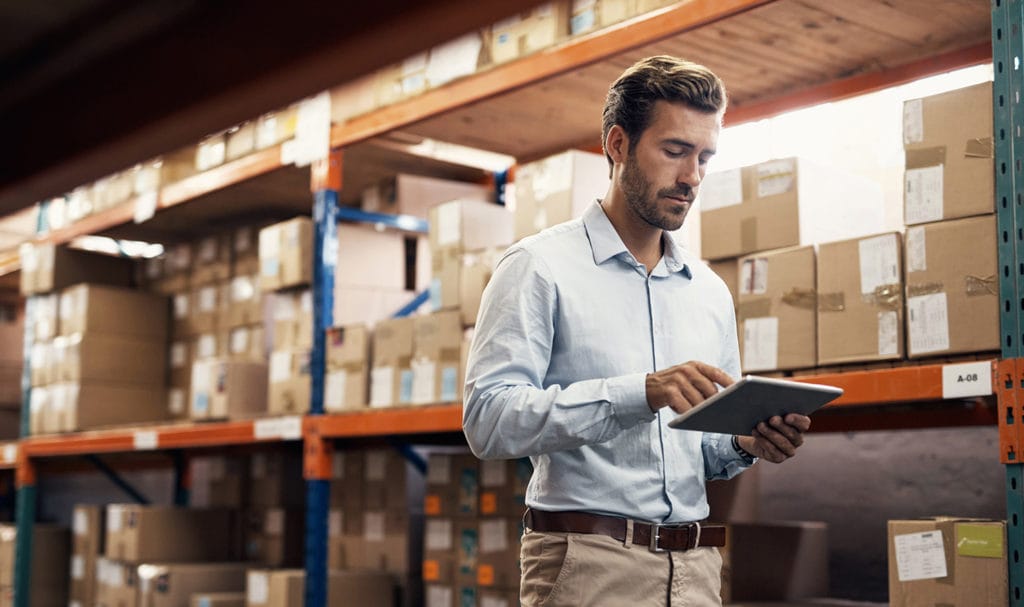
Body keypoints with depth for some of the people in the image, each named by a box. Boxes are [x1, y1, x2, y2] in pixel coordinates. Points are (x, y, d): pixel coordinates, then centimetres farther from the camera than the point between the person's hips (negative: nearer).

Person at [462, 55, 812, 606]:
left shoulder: (710, 292, 15)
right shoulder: (541, 267, -5)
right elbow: (489, 419, -17)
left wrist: (746, 443, -2)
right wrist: (640, 393, -25)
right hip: (587, 562, -5)